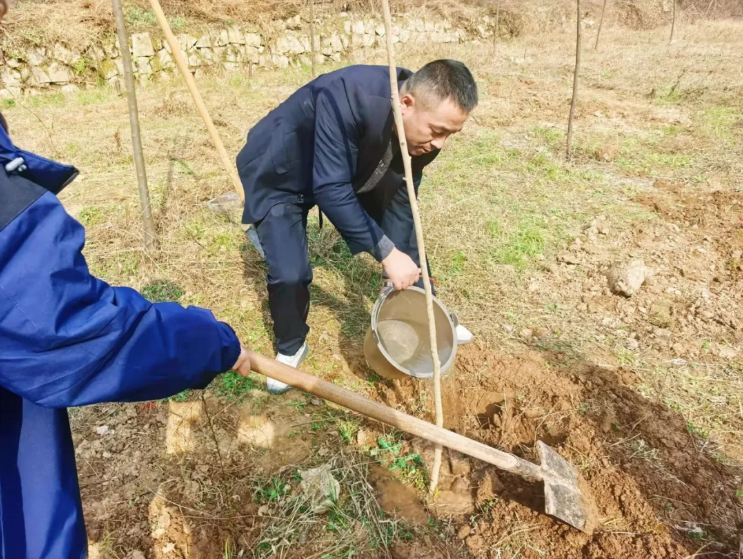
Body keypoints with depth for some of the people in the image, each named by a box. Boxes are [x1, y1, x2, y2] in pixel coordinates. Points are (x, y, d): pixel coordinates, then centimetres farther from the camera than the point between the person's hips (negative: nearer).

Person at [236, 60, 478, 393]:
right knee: (290, 274, -16)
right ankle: (291, 347, 15)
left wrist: (400, 266, -10)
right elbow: (331, 189, -41)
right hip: (280, 176, -6)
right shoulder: (348, 99, -41)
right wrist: (387, 253, -38)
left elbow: (400, 199, -8)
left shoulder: (425, 130, -19)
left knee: (405, 239, 9)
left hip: (353, 169, 6)